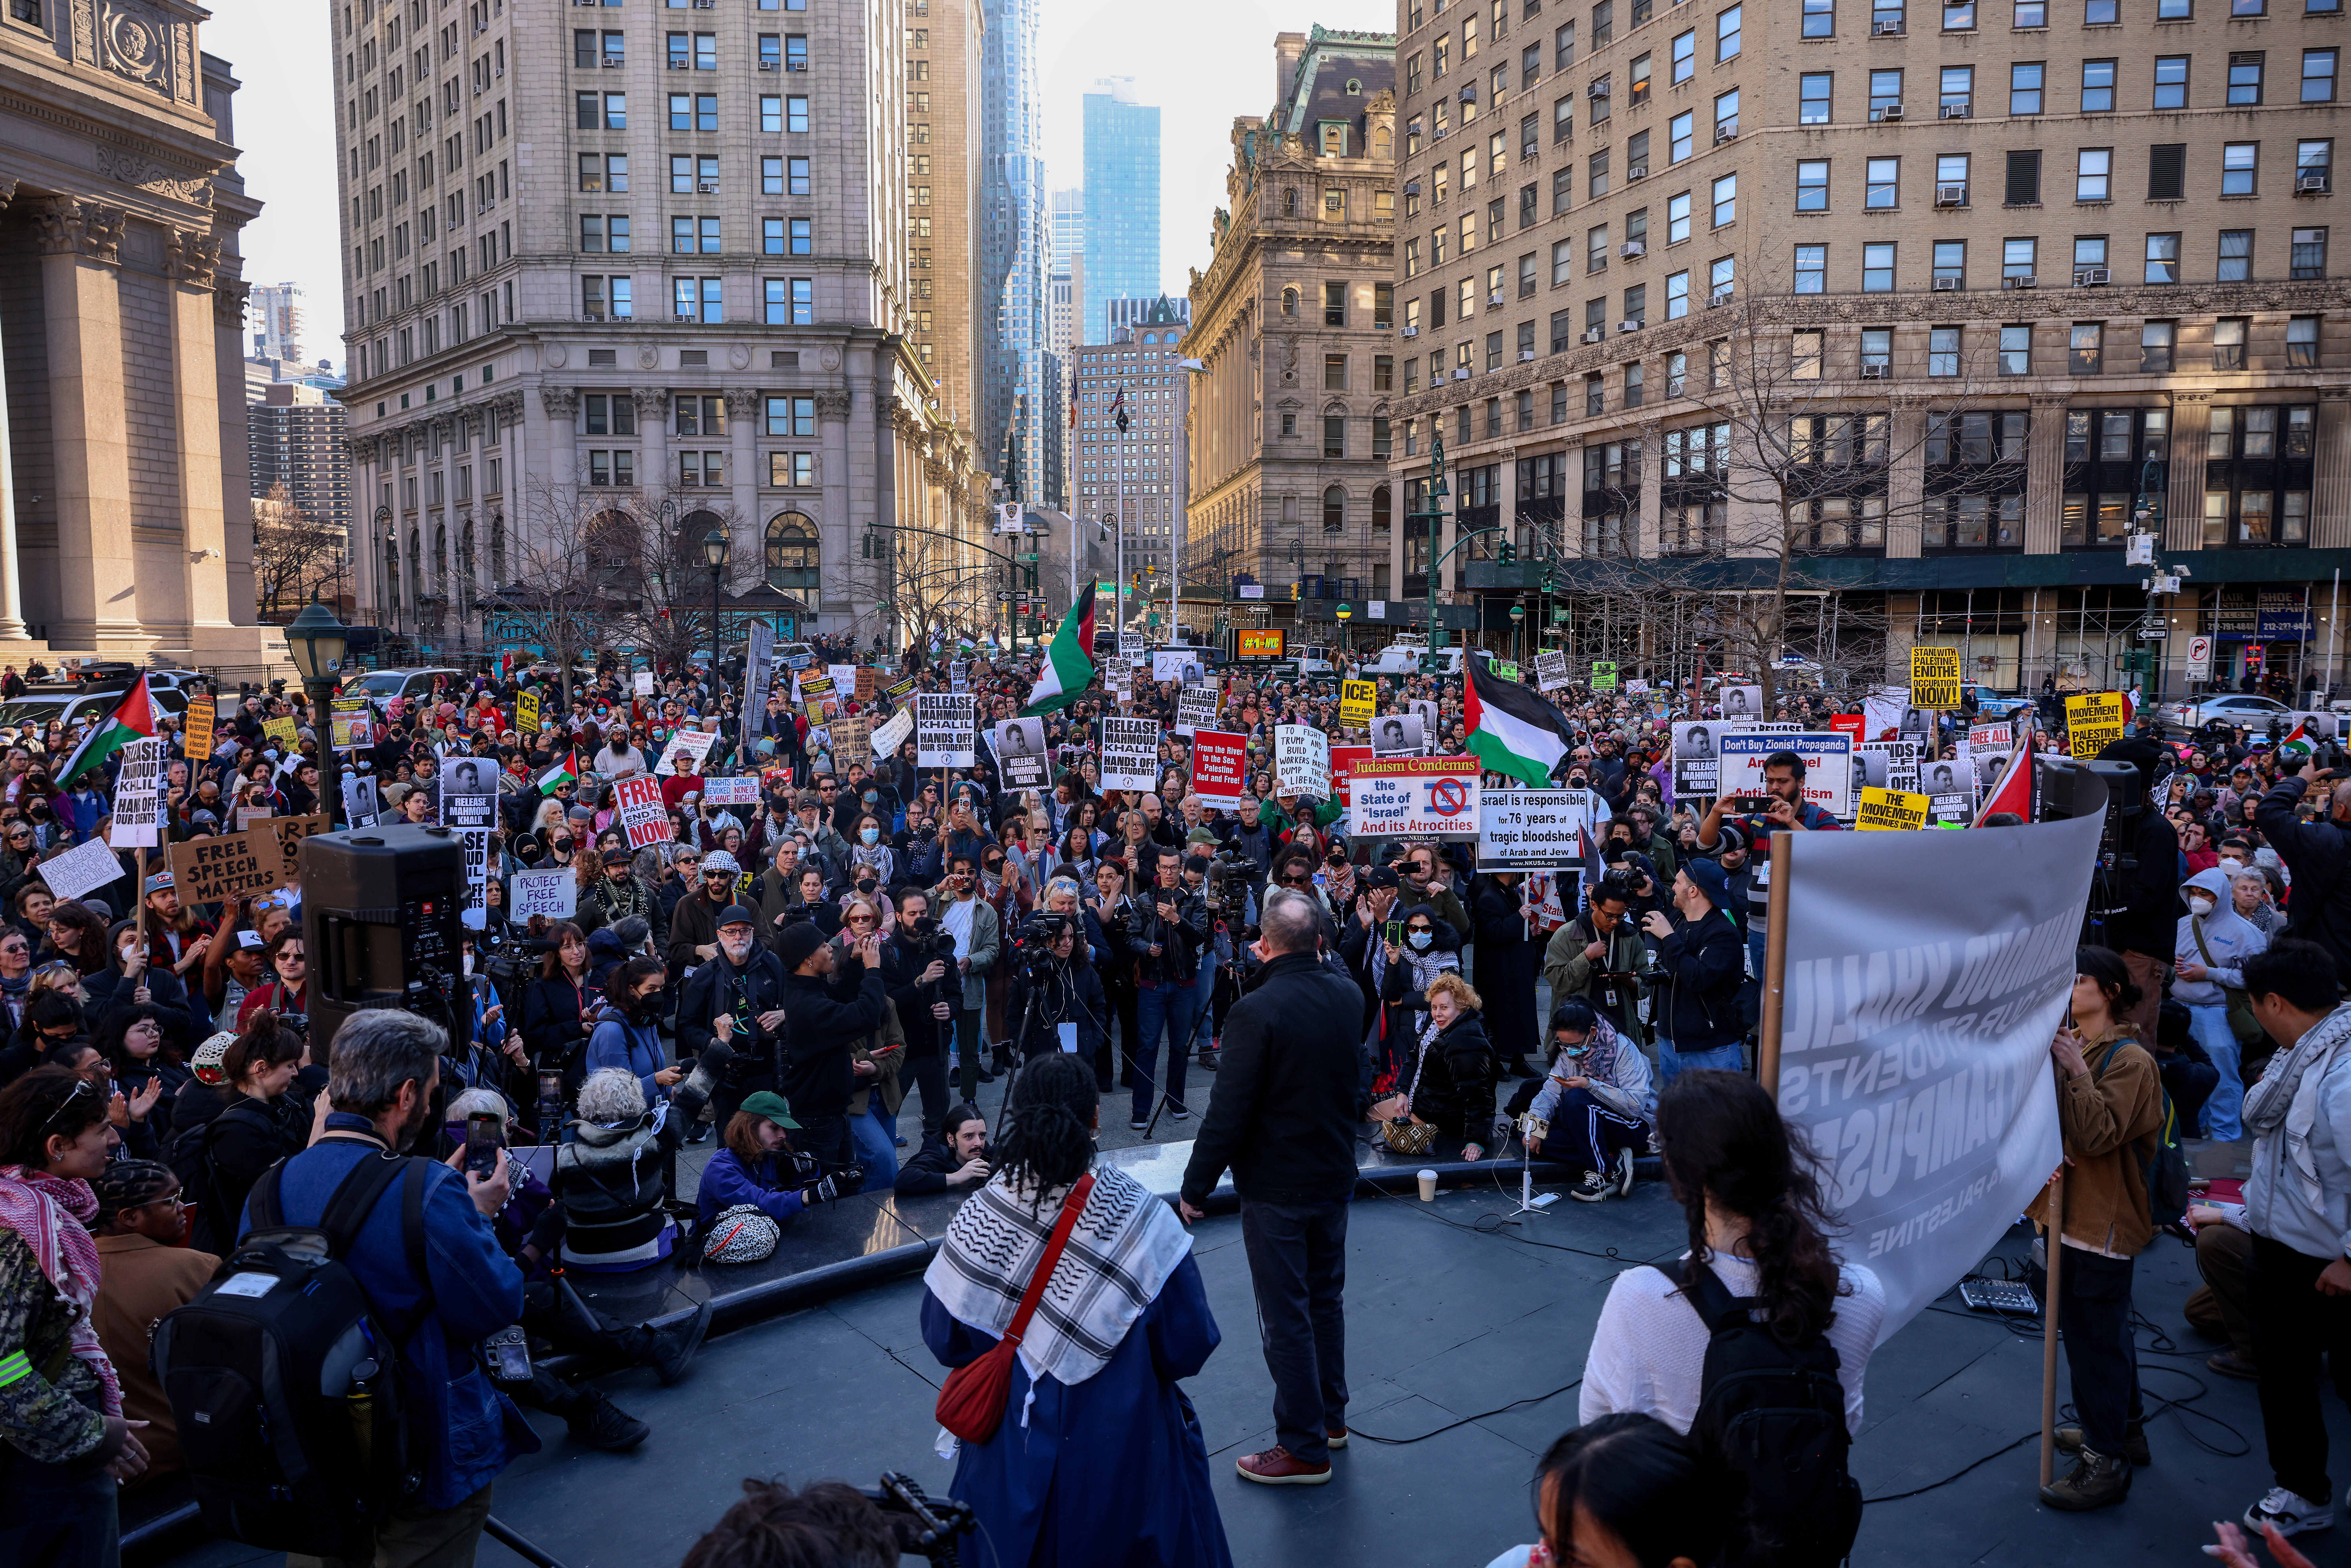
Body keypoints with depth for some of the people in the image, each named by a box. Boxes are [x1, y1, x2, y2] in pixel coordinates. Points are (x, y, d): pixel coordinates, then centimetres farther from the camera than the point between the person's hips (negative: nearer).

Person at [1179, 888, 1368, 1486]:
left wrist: (1196, 1186, -11)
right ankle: (1331, 1415, 36)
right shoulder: (1349, 998, -3)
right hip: (1334, 1175, 7)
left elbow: (1228, 1113, -20)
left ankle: (1305, 1447, 13)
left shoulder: (1257, 1011, -23)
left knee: (1286, 1318, 4)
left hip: (1276, 1188, -7)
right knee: (1326, 1298, 21)